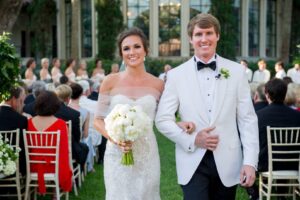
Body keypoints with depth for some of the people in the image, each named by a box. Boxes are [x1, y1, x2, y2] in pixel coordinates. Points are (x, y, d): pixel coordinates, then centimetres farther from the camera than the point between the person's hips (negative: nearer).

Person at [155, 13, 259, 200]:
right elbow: (163, 119, 1)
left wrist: (250, 162, -8)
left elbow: (247, 119, 0)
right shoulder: (176, 75, 0)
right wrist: (192, 139, -13)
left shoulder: (237, 71, 1)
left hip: (227, 163, 1)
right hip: (193, 163, -1)